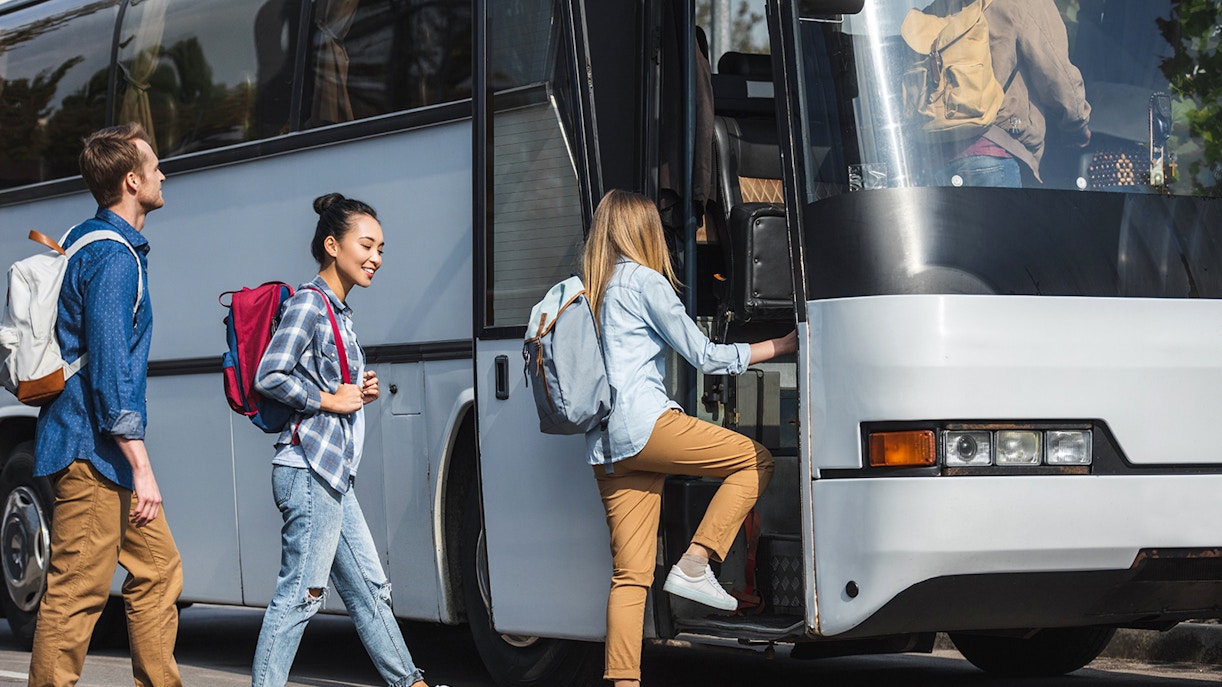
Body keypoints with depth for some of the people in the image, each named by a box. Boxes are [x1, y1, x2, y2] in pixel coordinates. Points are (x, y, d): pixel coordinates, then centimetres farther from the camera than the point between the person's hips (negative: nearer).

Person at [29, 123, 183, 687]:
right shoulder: (113, 257, -16)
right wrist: (141, 466, -23)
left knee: (158, 568, 13)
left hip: (104, 452, 11)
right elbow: (110, 366, -22)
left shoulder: (84, 241, 16)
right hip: (92, 449, -11)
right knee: (77, 592, -8)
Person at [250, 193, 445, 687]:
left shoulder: (339, 312, 19)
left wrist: (359, 394, 7)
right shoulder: (308, 303, -10)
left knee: (369, 587, 16)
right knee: (300, 594, -9)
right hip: (309, 466, -10)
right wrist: (330, 399, -12)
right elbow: (269, 377, -19)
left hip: (334, 474, 10)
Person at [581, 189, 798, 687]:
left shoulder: (589, 291, 23)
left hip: (604, 447, 8)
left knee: (630, 573, 3)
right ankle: (695, 564, -7)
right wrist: (781, 346, 10)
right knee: (756, 460, 2)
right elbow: (705, 356, 2)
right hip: (645, 422, -8)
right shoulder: (645, 281, 0)